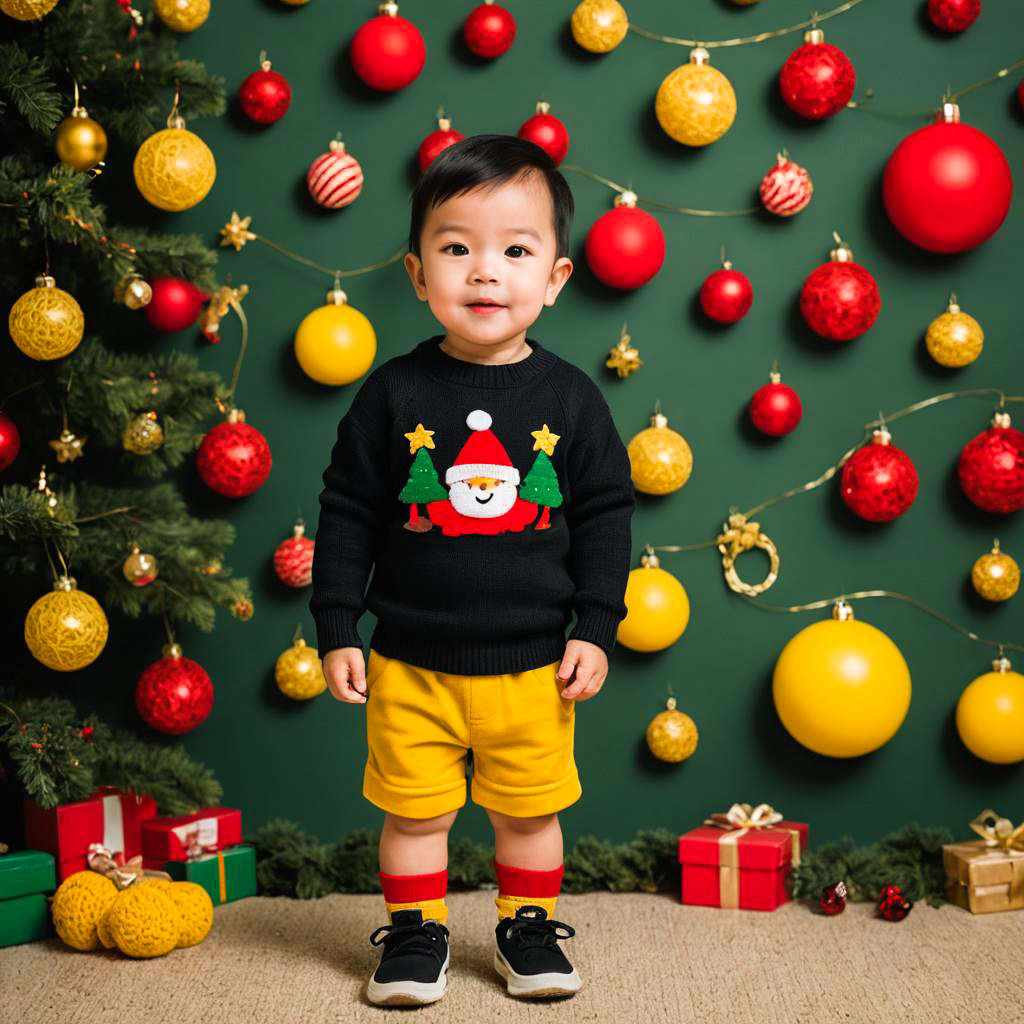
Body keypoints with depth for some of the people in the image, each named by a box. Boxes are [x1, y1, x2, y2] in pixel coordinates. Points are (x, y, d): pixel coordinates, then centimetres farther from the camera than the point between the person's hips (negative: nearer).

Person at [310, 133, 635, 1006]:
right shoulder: (394, 393, -6)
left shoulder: (569, 398, -4)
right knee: (413, 810, 9)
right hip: (411, 661, 0)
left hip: (532, 663, 1)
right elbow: (347, 515, -1)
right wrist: (338, 629, -3)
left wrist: (595, 630, -3)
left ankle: (528, 928, 33)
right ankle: (416, 933, 28)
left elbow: (606, 517, 2)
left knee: (530, 810, 13)